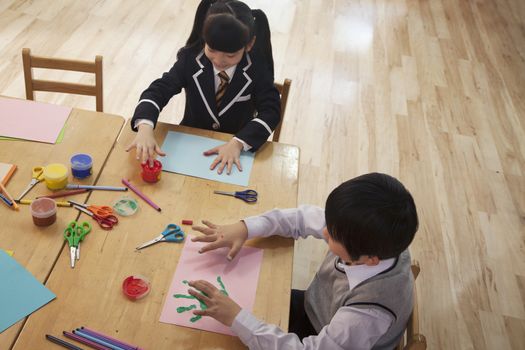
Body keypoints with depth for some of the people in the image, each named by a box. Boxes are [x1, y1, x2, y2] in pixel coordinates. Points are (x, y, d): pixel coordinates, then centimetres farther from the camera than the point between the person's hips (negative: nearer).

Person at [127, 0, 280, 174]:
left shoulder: (258, 68, -15)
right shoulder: (191, 58, -13)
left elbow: (271, 110, -18)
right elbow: (158, 90, -18)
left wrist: (237, 143, -33)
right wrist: (145, 129, -38)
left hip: (236, 147, 0)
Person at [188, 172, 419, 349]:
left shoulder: (370, 311, -41)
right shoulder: (368, 233, -25)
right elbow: (305, 218, -11)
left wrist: (236, 318, -38)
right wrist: (245, 228, -19)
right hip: (313, 309, 5)